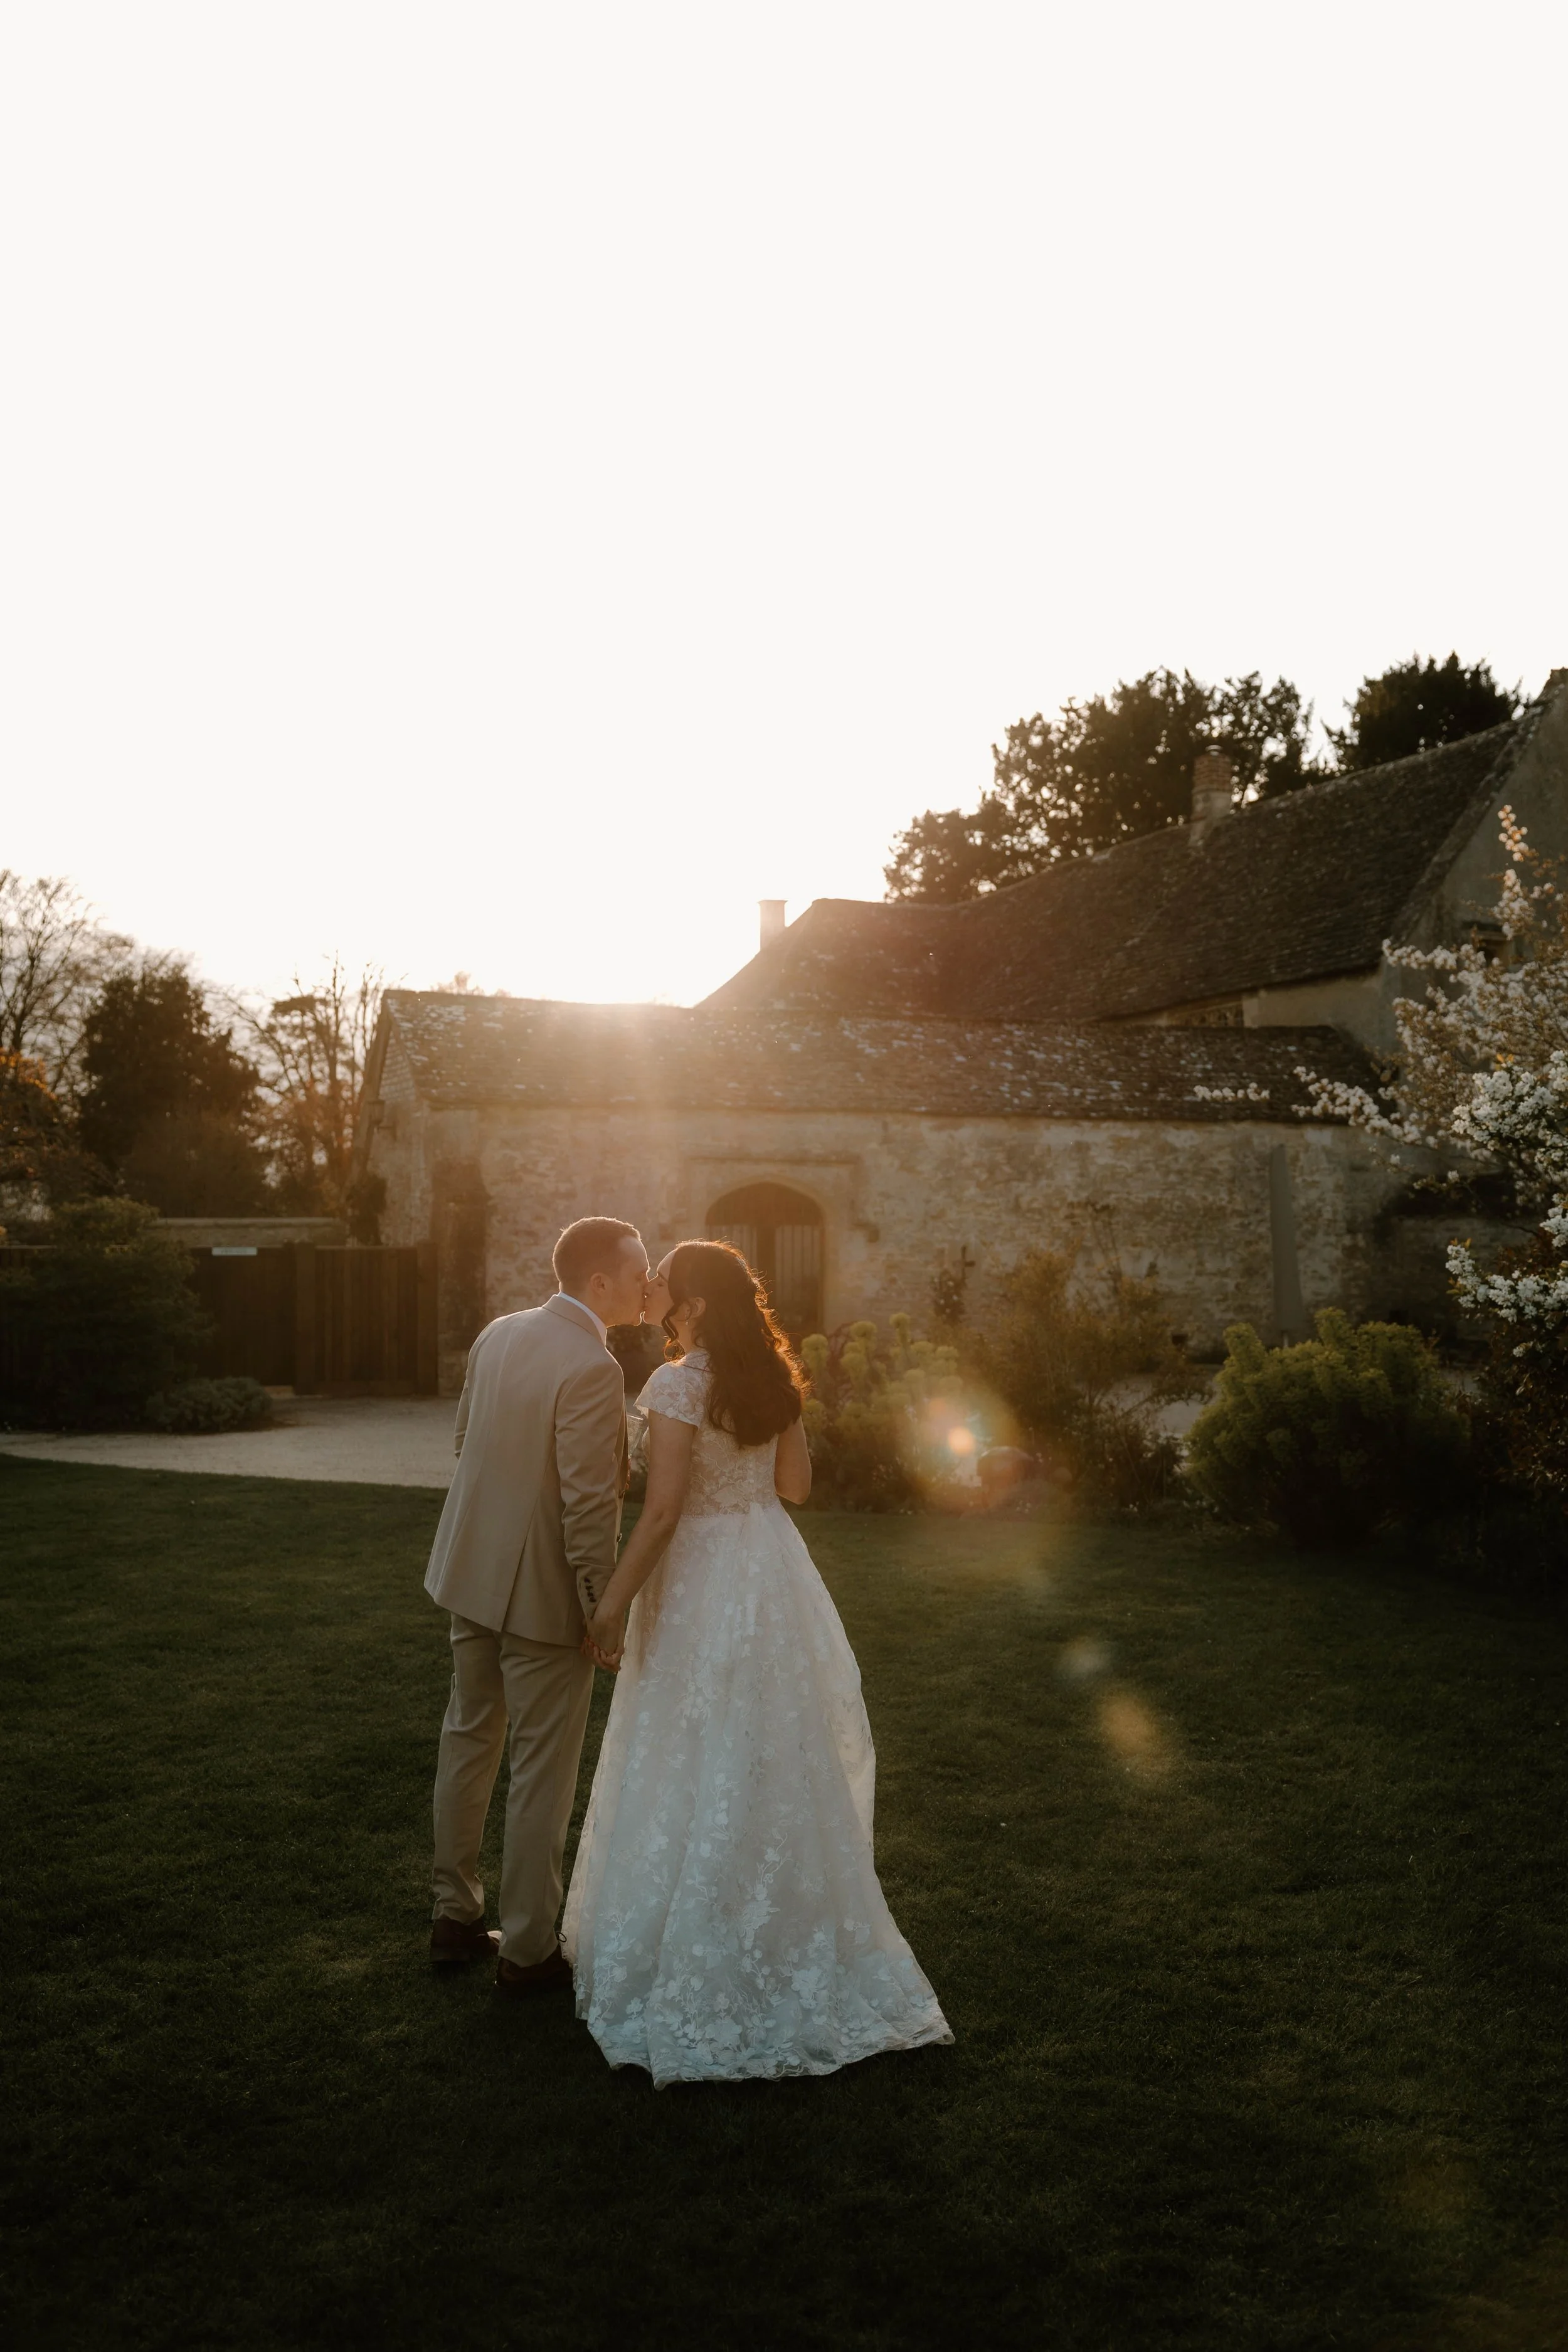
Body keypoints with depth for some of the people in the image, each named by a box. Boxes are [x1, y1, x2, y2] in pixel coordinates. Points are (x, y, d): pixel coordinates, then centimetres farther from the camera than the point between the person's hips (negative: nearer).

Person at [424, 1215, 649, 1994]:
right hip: (544, 1592, -8)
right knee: (542, 1775, 6)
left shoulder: (497, 1334, 1)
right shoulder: (592, 1369, -23)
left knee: (468, 1743, 20)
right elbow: (589, 1507, -23)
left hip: (471, 1574, 8)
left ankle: (455, 1916, 35)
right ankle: (526, 1951, 19)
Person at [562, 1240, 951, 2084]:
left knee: (699, 1769, 5)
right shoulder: (770, 1379, 3)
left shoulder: (677, 1386, -18)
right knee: (777, 1764, 18)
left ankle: (702, 1970, 17)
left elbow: (663, 1510, -21)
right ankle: (787, 1939, 32)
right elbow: (795, 1483, 9)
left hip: (702, 1583, -7)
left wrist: (613, 1601, -15)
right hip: (770, 1568, 7)